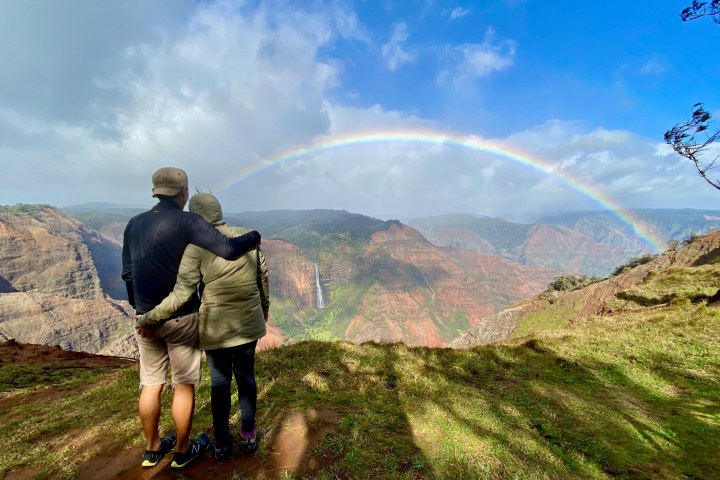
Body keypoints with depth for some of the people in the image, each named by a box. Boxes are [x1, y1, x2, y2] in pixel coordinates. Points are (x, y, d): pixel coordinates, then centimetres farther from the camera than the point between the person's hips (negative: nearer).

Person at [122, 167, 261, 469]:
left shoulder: (134, 224, 4)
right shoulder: (187, 221, -16)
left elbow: (128, 274, 9)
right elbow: (228, 249, -27)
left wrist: (141, 310, 20)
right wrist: (254, 236, -7)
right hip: (181, 318, -6)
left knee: (151, 383, 20)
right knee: (184, 385, 11)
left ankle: (152, 448, 38)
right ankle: (183, 451, 29)